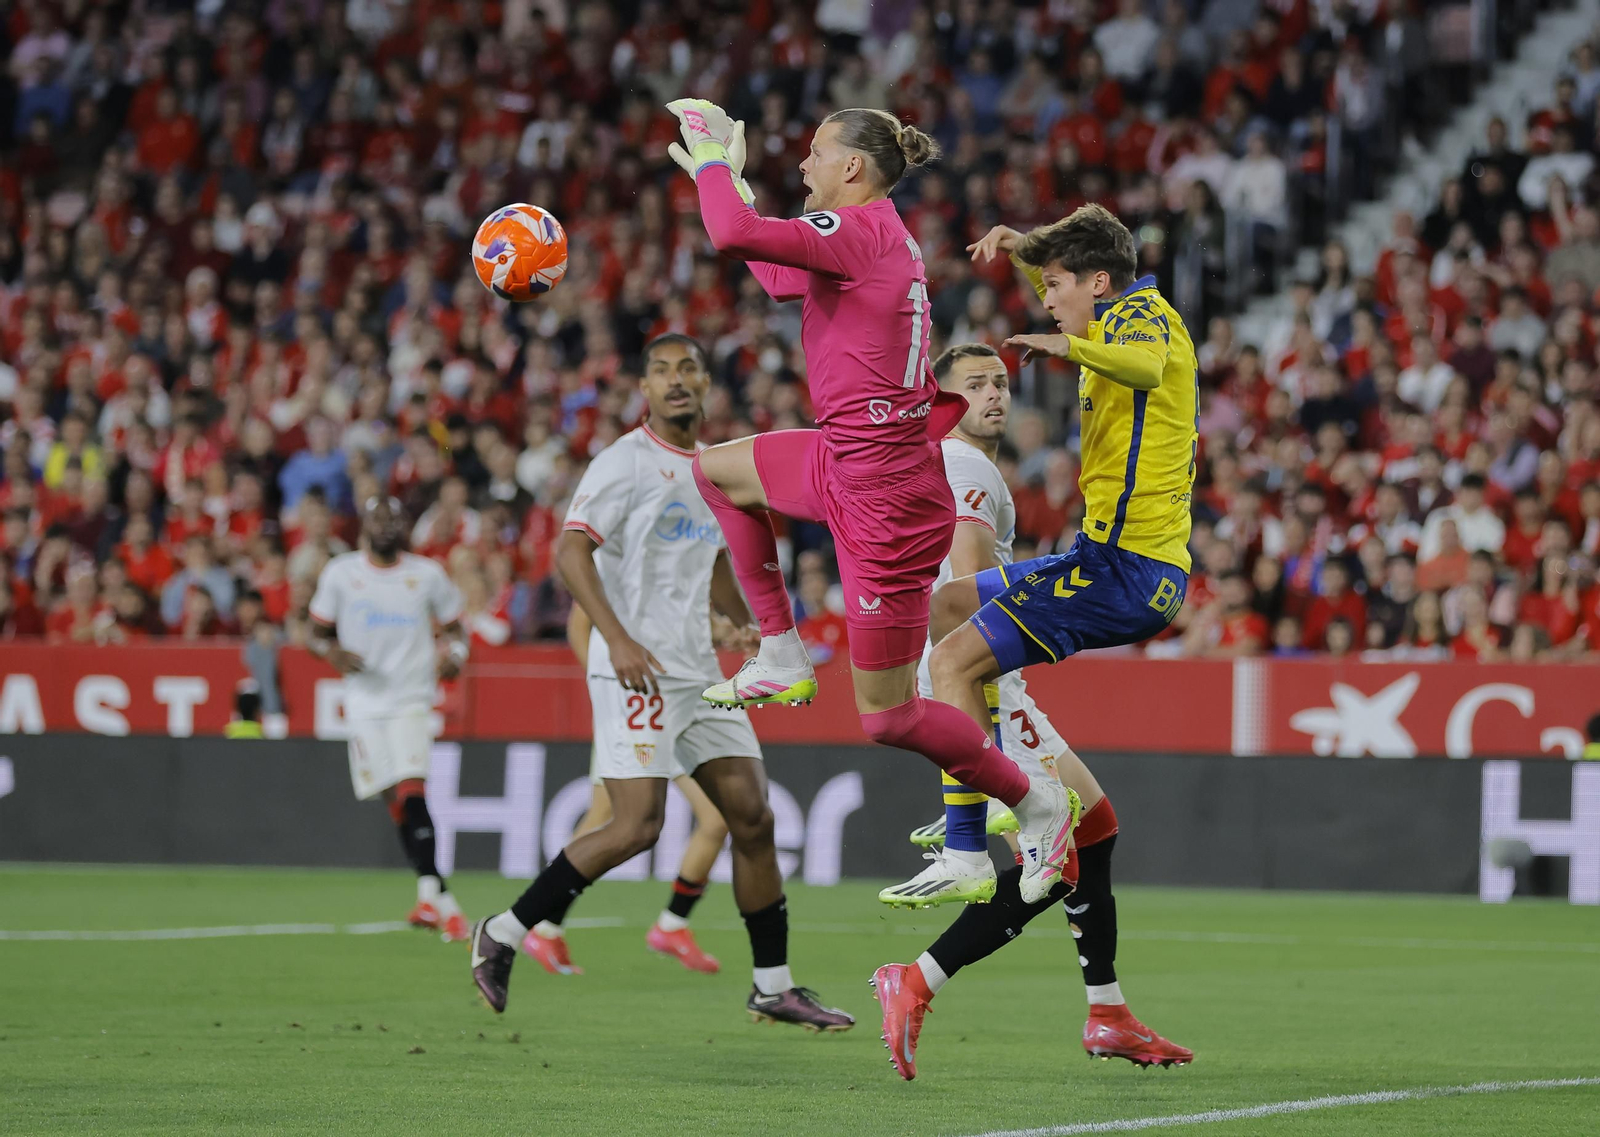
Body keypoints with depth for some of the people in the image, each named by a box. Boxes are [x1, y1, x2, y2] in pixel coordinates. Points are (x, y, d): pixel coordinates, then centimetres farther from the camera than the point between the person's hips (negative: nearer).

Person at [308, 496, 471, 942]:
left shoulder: (427, 575, 5)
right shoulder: (339, 573, 5)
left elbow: (453, 628, 15)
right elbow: (318, 633, 12)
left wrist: (453, 656, -6)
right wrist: (334, 653, -10)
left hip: (412, 698, -2)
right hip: (366, 701, 2)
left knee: (412, 791, -19)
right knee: (396, 800, 2)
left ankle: (429, 893, -20)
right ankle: (440, 897, 9)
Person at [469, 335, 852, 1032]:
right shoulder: (625, 462, -9)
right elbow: (571, 550, -17)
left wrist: (746, 622, 20)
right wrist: (618, 639, -27)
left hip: (697, 672, 8)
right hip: (636, 669, -8)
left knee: (752, 817, 5)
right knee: (638, 826, -16)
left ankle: (773, 987, 13)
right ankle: (502, 935, -3)